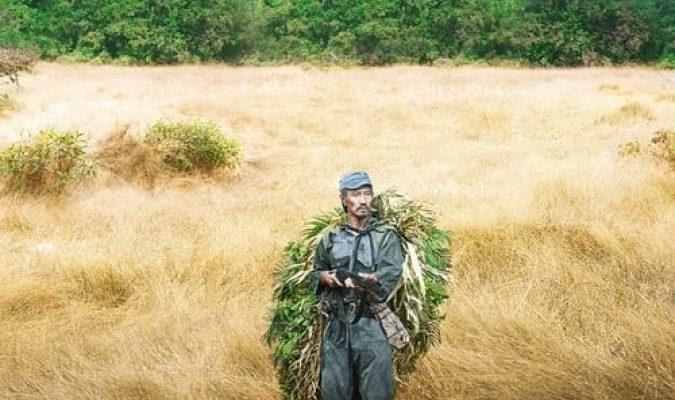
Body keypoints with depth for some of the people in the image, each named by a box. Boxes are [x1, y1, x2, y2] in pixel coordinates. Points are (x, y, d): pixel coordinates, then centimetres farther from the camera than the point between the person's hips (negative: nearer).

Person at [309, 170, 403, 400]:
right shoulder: (330, 239, 13)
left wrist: (370, 279, -33)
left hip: (371, 326, -3)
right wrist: (324, 277, -3)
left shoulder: (386, 236, 2)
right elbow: (314, 275, 20)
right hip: (336, 325, 3)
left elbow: (390, 273, -12)